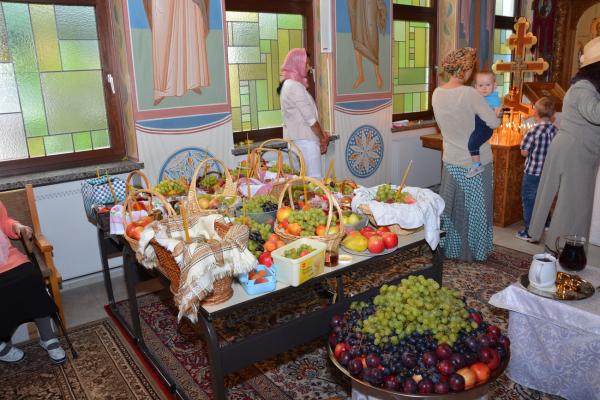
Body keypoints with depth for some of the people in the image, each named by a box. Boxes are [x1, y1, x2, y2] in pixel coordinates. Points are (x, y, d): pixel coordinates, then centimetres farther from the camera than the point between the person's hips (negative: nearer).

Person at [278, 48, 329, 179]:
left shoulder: (287, 85, 16)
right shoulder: (295, 86, -14)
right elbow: (310, 118, -14)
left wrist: (321, 134, 11)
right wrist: (323, 138, -1)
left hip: (294, 139, 10)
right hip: (305, 141, -10)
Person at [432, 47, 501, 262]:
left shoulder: (437, 93, -2)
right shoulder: (470, 93, -21)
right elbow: (494, 123, -19)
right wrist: (497, 113, 3)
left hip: (451, 161, 5)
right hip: (475, 163, -5)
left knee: (451, 206, 17)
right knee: (475, 210, 11)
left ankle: (451, 248, 29)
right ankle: (473, 253, 25)